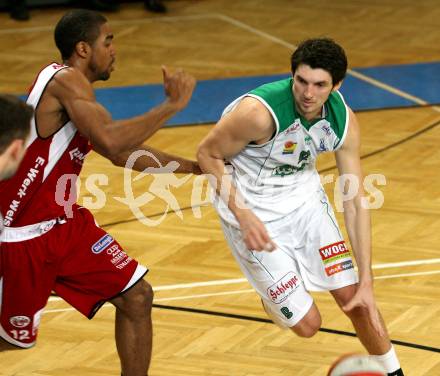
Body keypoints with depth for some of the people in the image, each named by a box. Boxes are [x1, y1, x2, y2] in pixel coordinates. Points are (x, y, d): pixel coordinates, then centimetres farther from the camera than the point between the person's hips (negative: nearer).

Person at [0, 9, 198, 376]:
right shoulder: (64, 80, -19)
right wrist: (171, 105, -26)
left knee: (137, 297, 3)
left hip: (65, 223, 9)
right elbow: (112, 140, -34)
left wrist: (191, 166, 19)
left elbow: (123, 153, 22)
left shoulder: (73, 86, 11)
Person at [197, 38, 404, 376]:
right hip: (253, 211, -4)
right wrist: (243, 216, -27)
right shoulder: (259, 112, -33)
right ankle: (272, 295, 31)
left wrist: (366, 283, -13)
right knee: (307, 323, -4)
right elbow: (208, 154, -16)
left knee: (354, 299, 1)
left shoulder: (344, 121, -16)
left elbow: (356, 204, -11)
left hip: (304, 196, 4)